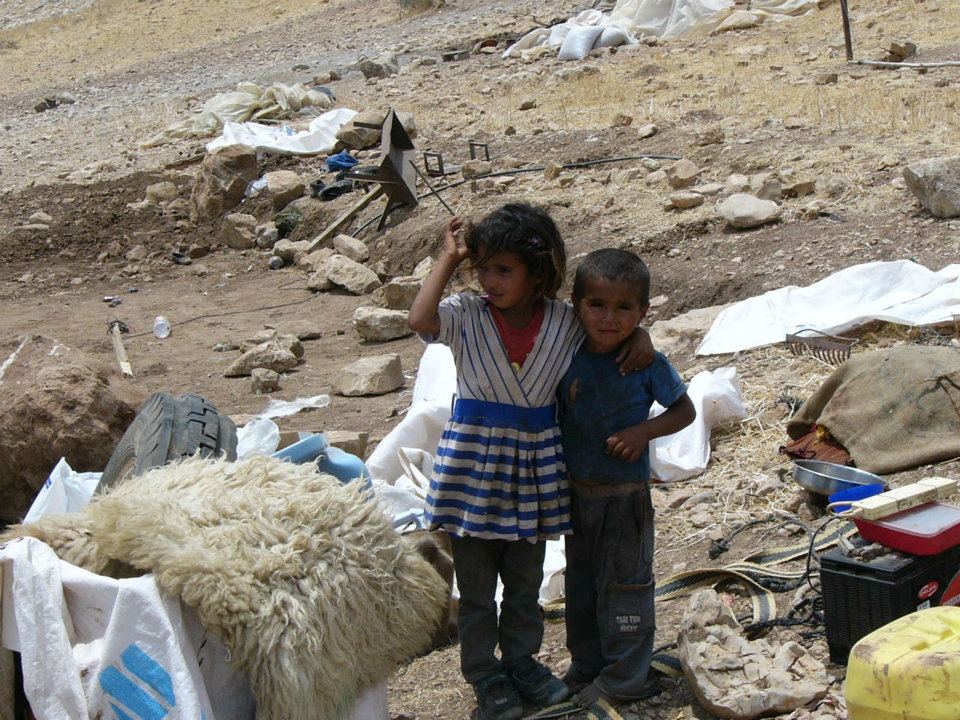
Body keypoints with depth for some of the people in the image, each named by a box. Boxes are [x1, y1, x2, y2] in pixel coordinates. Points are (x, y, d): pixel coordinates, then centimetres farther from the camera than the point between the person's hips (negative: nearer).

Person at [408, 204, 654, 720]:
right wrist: (449, 259, -23)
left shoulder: (565, 322, -4)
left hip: (535, 463, 2)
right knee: (476, 583, 10)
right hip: (474, 461, -2)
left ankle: (521, 661, 37)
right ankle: (484, 674, 26)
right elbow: (420, 318, -32)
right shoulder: (466, 316, -12)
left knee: (525, 580, 18)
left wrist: (640, 337, -10)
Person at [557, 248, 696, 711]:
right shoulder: (568, 359, -6)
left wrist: (643, 432, -19)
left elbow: (685, 410, -3)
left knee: (624, 583, 4)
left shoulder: (647, 363, -15)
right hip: (577, 490, 5)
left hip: (626, 494, -4)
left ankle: (622, 680, 16)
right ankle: (585, 668, 32)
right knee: (580, 581, 16)